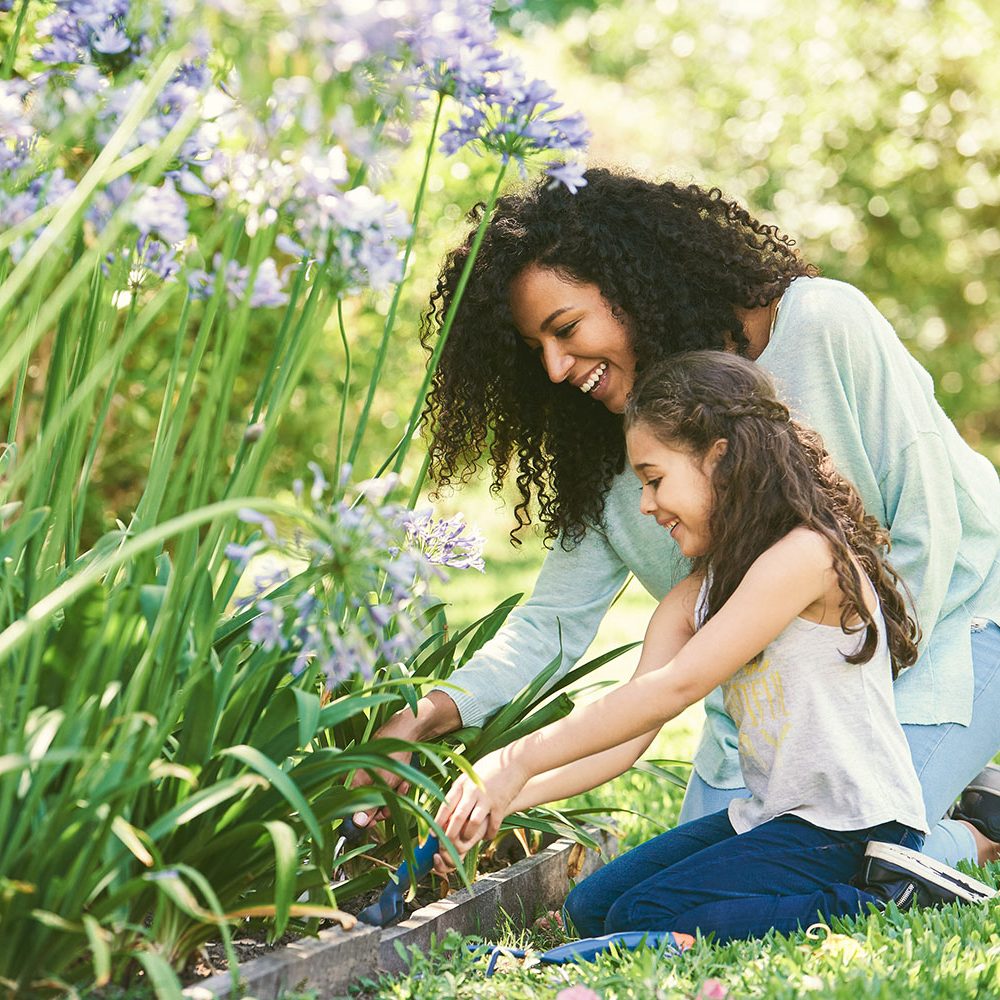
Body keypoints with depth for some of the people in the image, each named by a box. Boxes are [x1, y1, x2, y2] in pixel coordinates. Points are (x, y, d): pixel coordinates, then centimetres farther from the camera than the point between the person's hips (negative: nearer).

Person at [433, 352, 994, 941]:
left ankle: (879, 897, -9)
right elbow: (626, 738, 2)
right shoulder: (693, 599, 9)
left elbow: (676, 687, -23)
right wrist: (502, 798, -12)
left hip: (855, 827, -10)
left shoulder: (805, 555, -19)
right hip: (770, 815, 10)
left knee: (644, 920, -18)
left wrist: (518, 762, -21)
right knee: (593, 909, 8)